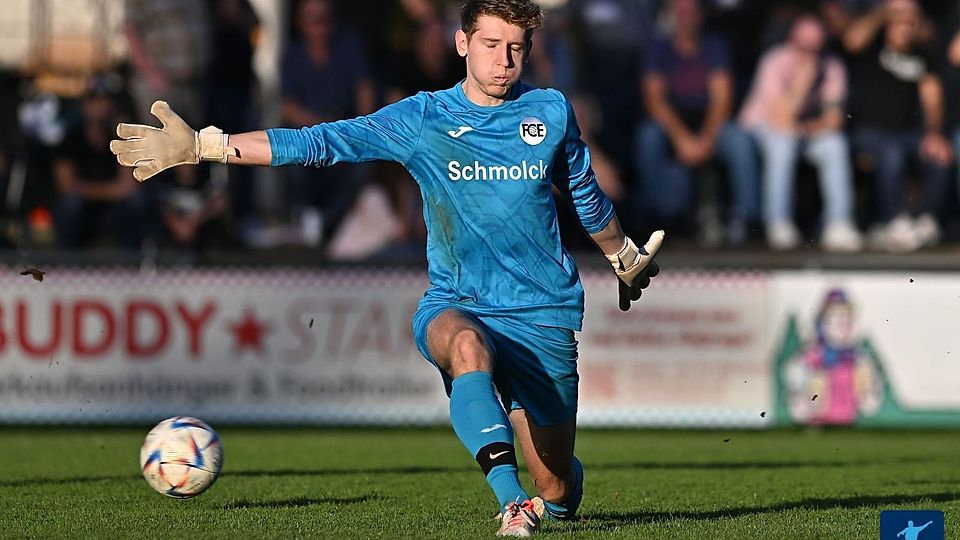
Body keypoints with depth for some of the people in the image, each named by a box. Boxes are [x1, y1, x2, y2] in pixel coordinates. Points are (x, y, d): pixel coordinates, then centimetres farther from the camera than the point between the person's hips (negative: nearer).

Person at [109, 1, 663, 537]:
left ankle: (566, 479, 39)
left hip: (545, 314, 1)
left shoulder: (551, 111, 4)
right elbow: (318, 142, -5)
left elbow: (588, 197, 22)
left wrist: (626, 261, 37)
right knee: (467, 343, -41)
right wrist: (201, 146, -12)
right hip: (453, 305, -1)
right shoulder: (421, 119, 0)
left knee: (556, 493, 0)